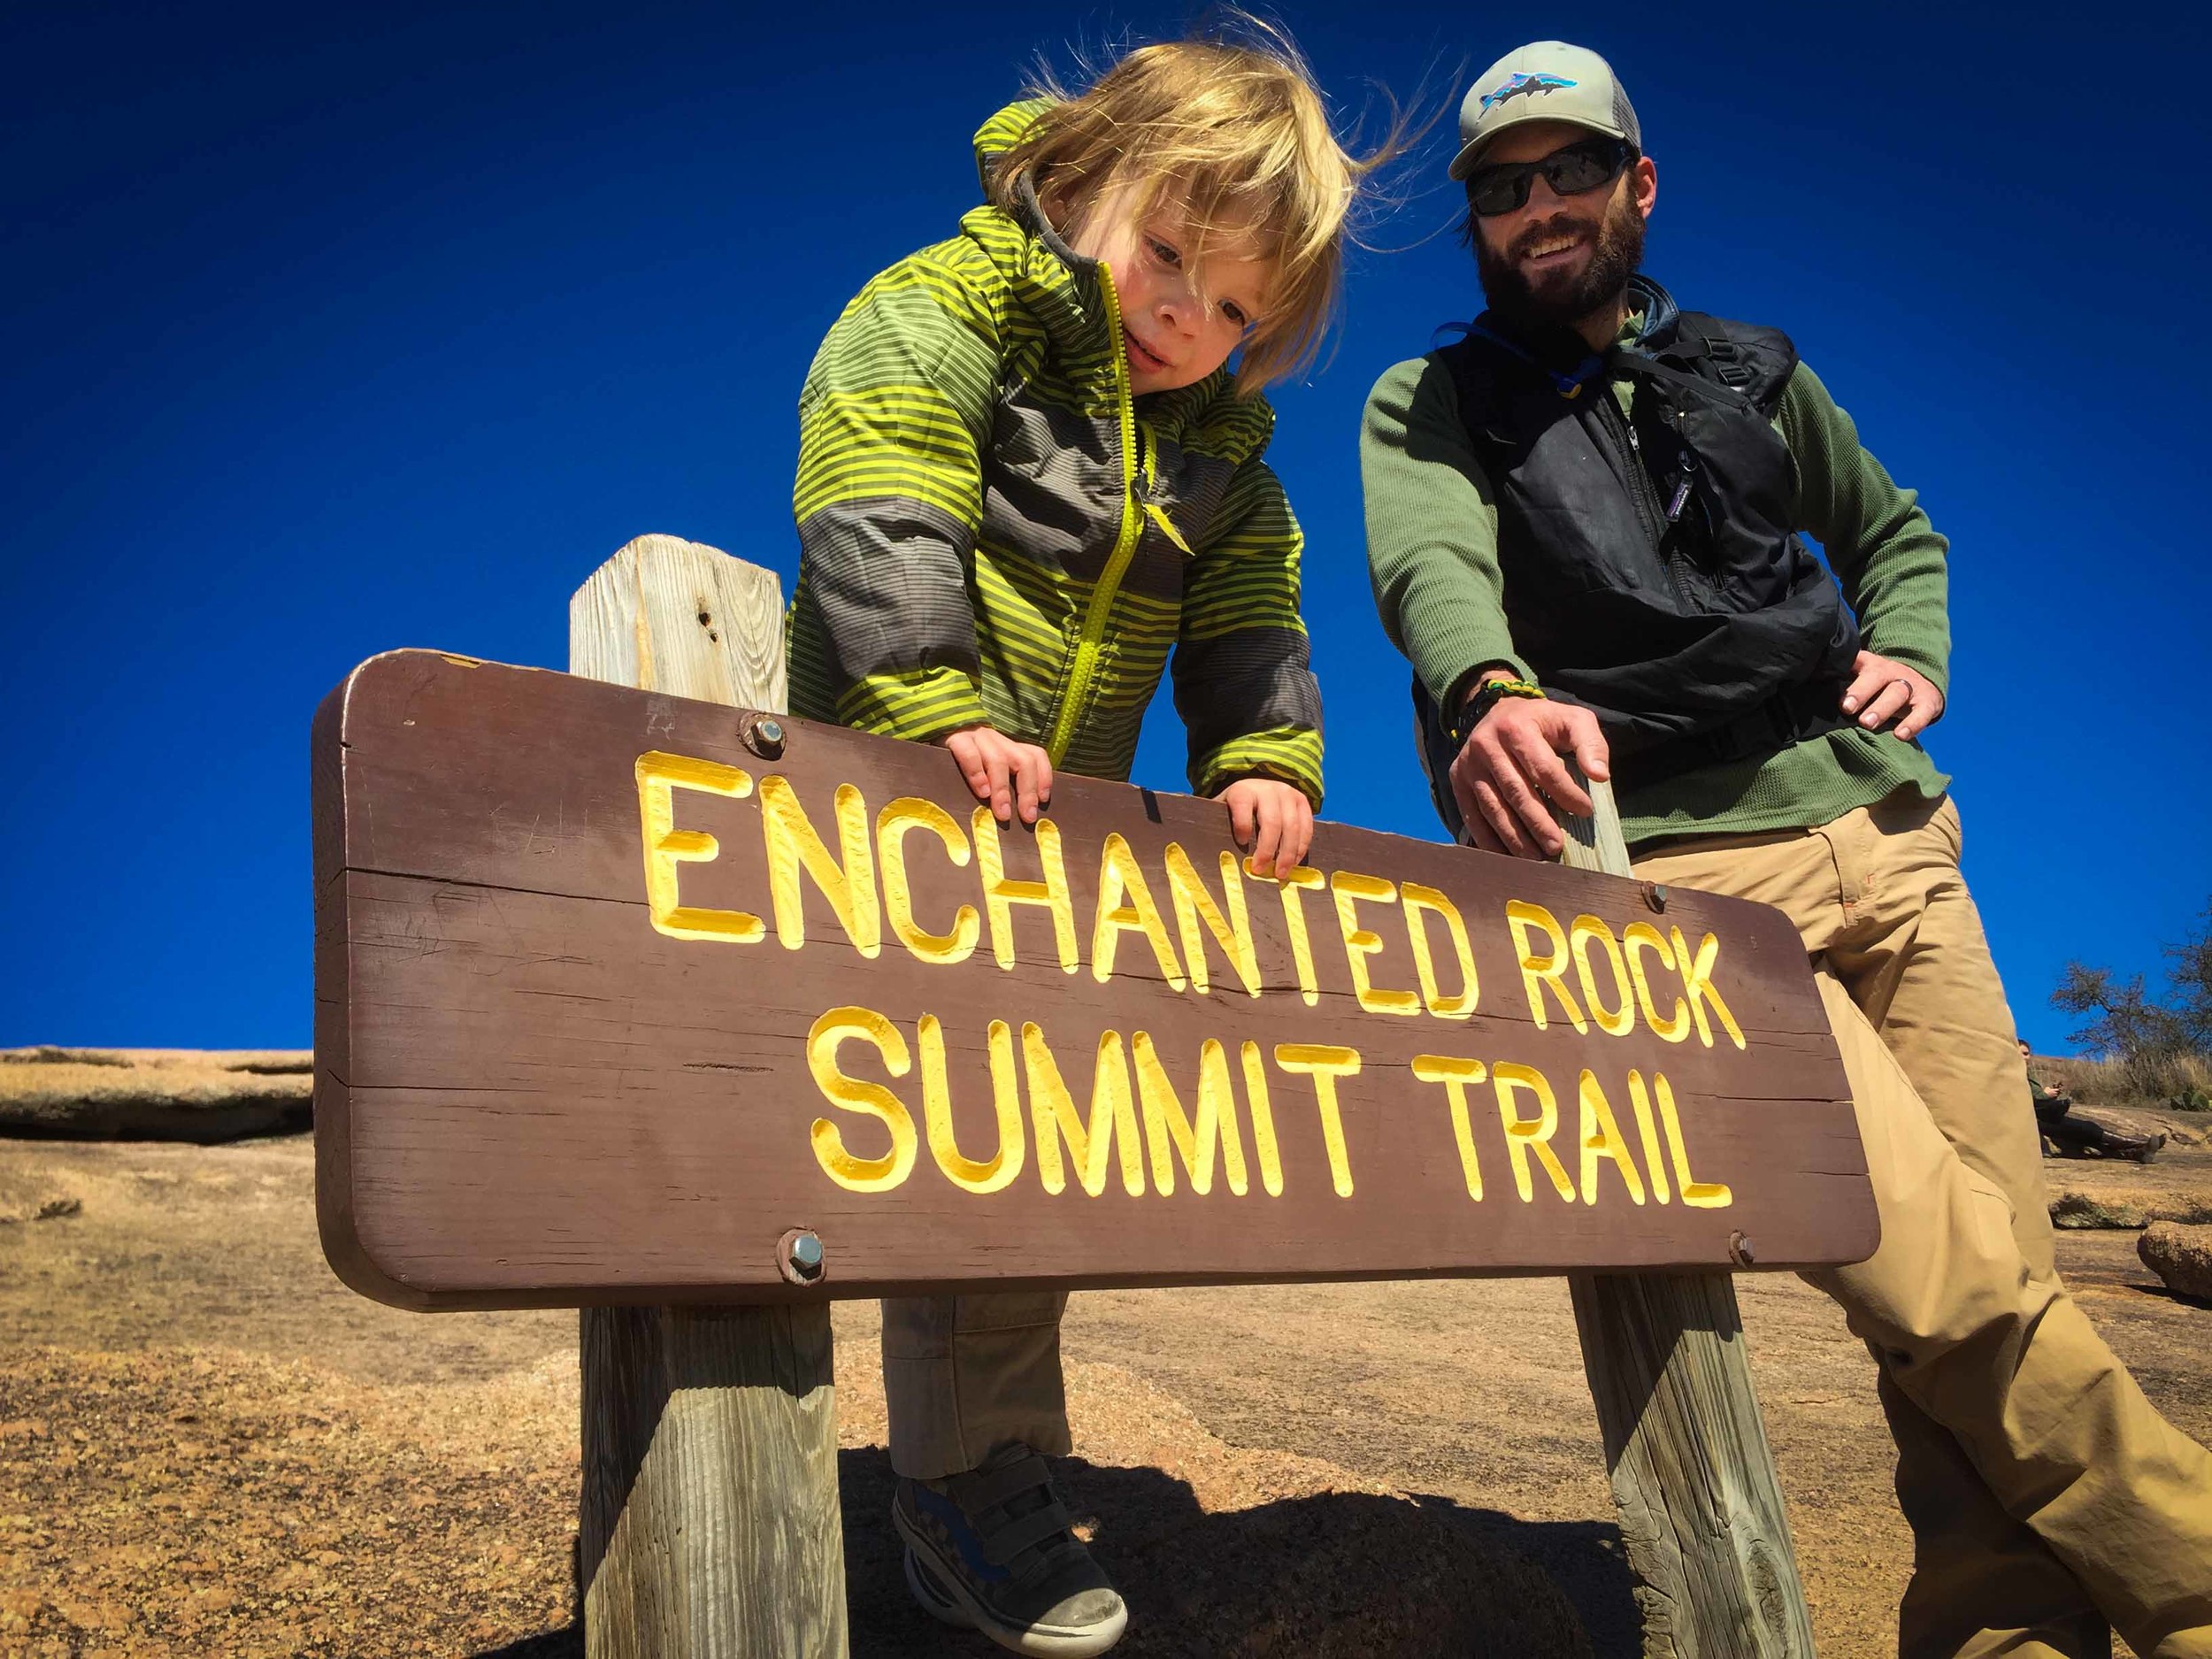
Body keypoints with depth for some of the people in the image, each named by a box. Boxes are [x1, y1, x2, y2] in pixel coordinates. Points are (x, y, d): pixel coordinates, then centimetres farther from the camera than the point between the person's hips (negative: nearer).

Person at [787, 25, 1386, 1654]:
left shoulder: (1220, 443, 12)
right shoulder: (939, 314, -8)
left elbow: (1254, 615, 10)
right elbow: (879, 527, -22)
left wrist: (1267, 759, -7)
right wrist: (940, 707, -34)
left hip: (1062, 836, 7)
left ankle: (982, 1489, 29)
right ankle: (969, 1492, 10)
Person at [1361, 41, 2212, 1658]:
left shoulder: (1752, 372, 20)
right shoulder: (1429, 411, 8)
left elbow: (1896, 533, 33)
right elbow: (1433, 566, -14)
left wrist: (1913, 652, 11)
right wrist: (1485, 691, -36)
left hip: (1887, 834, 5)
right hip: (1681, 872, -4)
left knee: (2007, 1267, 0)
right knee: (1958, 1285, -14)